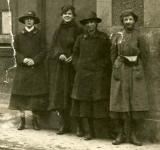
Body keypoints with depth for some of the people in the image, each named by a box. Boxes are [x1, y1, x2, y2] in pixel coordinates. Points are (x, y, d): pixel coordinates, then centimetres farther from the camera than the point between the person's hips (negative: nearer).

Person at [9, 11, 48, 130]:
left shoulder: (39, 35, 7)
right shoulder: (19, 36, 10)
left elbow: (43, 51, 2)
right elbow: (16, 52, 7)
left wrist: (34, 60, -13)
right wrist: (23, 59, -12)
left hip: (37, 69, -1)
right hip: (22, 69, 1)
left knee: (37, 94, -2)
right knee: (21, 93, -1)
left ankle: (35, 120, 8)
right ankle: (22, 120, 7)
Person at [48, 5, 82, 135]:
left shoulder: (78, 30, 2)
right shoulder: (58, 31, 14)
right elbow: (54, 46, 8)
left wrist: (73, 57, -17)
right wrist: (60, 55, -11)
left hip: (72, 66, -3)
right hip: (59, 66, 3)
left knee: (72, 94, -7)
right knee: (60, 94, -1)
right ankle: (64, 125, 6)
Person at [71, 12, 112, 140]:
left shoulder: (104, 38, 2)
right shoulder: (81, 38, 9)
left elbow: (108, 56, 4)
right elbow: (75, 55, 17)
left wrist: (102, 68, -3)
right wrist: (78, 68, 6)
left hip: (98, 75, -2)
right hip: (82, 74, 2)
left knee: (95, 102, -3)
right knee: (80, 100, 2)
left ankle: (91, 131, 6)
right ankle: (80, 127, 20)